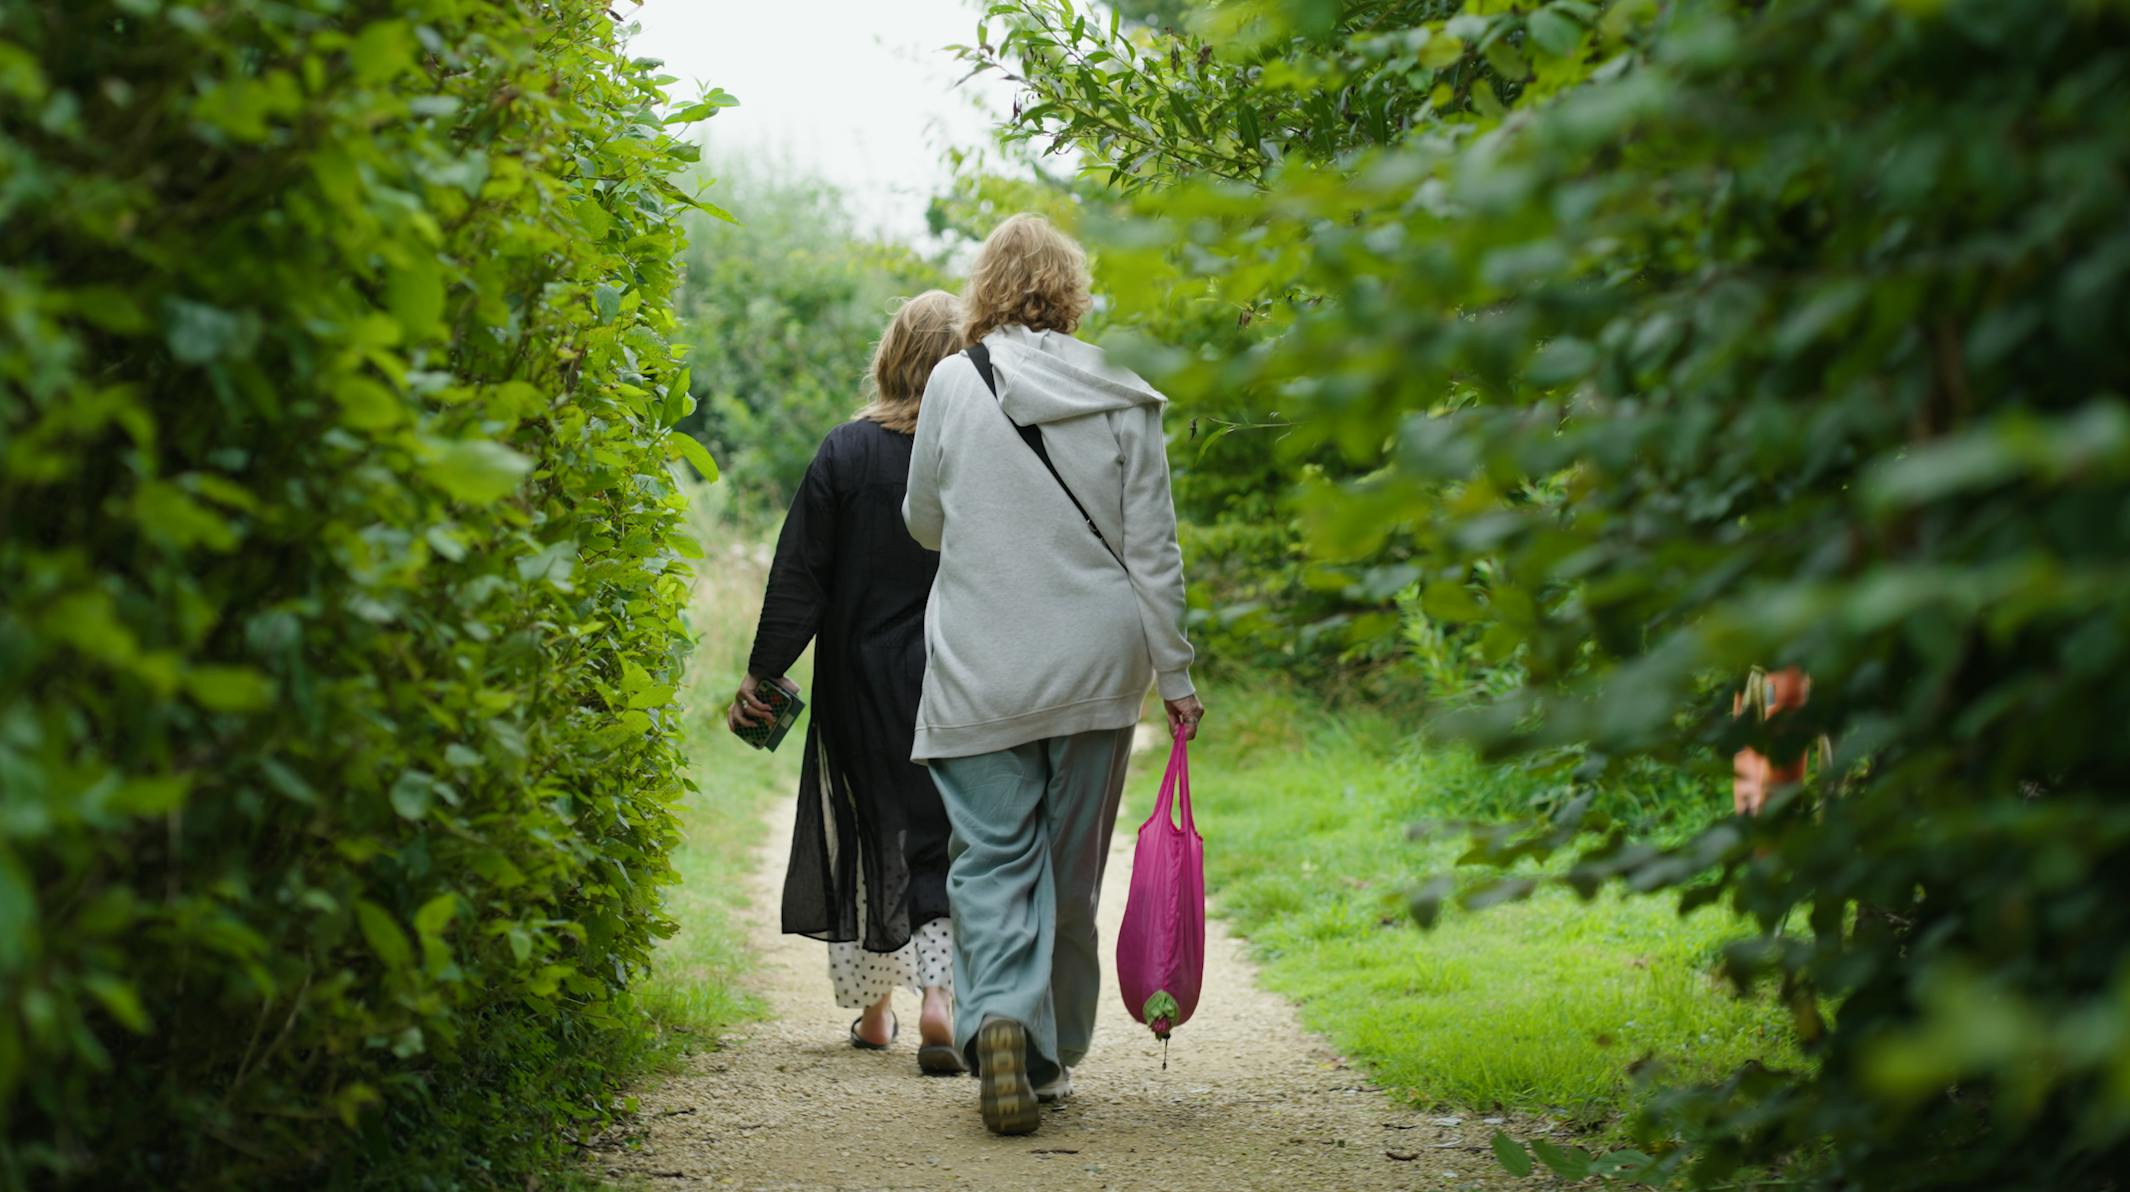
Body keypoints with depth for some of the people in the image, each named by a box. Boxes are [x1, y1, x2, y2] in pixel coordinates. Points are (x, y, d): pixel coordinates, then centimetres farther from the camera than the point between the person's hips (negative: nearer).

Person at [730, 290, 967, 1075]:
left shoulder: (846, 453, -7)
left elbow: (799, 579, -7)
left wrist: (763, 674, 1)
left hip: (860, 685, 1)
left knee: (866, 837, 14)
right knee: (947, 839, 6)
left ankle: (872, 1009, 23)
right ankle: (940, 993, -13)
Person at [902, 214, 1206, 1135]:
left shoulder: (955, 384, -3)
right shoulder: (1120, 396, -2)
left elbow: (924, 522, 9)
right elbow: (1153, 550, -1)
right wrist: (1174, 676, 6)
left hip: (981, 671, -1)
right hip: (1096, 669, 2)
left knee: (993, 859, 1)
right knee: (1072, 868, 12)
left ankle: (999, 1017, -23)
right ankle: (1051, 1054, 20)